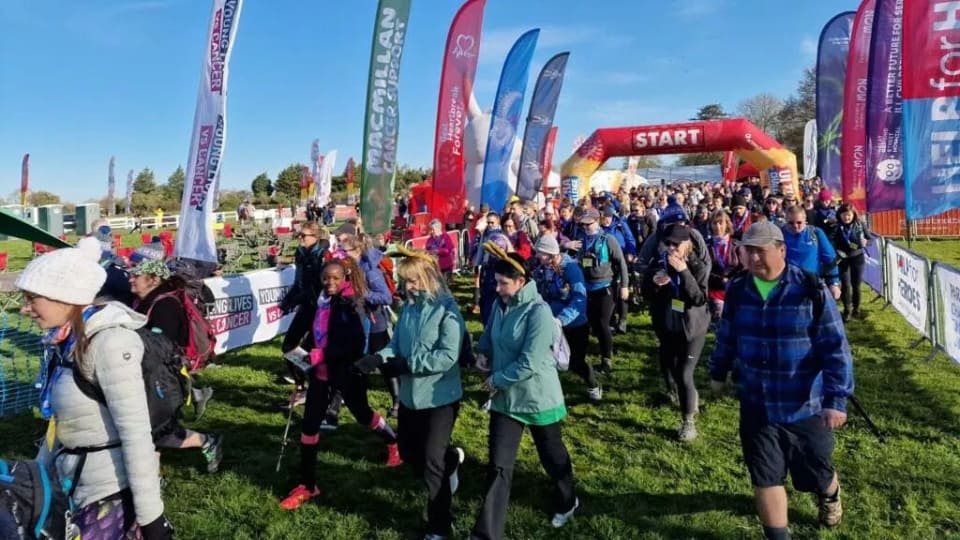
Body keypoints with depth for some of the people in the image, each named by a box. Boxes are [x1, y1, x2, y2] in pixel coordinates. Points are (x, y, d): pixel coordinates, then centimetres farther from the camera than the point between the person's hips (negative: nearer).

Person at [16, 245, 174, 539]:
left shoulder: (109, 342, -20)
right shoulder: (63, 342, 4)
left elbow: (136, 433, -22)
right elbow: (62, 423, 14)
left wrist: (150, 515, -21)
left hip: (114, 492, -8)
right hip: (74, 488, 8)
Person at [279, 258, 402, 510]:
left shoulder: (352, 305, -20)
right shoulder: (322, 300, 1)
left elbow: (357, 344, -28)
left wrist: (323, 355, -30)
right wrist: (311, 356, 8)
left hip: (347, 372, -6)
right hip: (322, 371, 6)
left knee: (362, 415, 16)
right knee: (309, 425, 3)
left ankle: (394, 443, 48)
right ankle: (307, 485, 16)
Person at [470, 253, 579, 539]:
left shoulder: (538, 311, -23)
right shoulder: (500, 305, -1)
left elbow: (529, 363, -26)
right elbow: (490, 333, 18)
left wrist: (496, 380, -16)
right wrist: (483, 351, -2)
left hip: (538, 398, -5)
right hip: (505, 399, 5)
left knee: (552, 456, 19)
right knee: (498, 466, 5)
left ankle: (566, 503, 48)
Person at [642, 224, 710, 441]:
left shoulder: (698, 267, -14)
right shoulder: (658, 265, -4)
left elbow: (700, 298, -25)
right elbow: (646, 295, 2)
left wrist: (683, 271, -33)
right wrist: (653, 282, -21)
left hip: (691, 328, -5)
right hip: (667, 327, 5)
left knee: (684, 375, -8)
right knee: (668, 367, 19)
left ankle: (688, 422, 9)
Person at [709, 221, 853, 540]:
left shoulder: (811, 291, -15)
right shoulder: (737, 291, -3)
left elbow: (836, 348, -14)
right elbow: (726, 337, 13)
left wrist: (836, 399, -20)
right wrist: (718, 372, 23)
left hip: (806, 406, -2)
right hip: (756, 406, 3)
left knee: (816, 474, 18)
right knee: (765, 478, 6)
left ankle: (830, 494, 55)